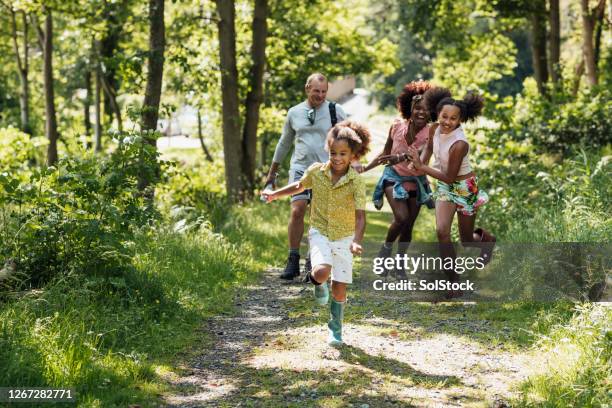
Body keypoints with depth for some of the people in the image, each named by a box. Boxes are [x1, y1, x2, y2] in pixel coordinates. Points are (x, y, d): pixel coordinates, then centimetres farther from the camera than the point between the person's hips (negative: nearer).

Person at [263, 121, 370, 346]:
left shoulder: (357, 182, -15)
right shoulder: (316, 171, -8)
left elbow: (360, 216, -19)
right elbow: (300, 186, 16)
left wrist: (356, 241, -34)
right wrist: (275, 194, 14)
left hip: (344, 237, -1)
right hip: (320, 232, 1)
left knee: (339, 289, 2)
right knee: (322, 272, -28)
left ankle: (335, 329, 26)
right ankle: (317, 282, 10)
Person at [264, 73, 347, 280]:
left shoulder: (335, 111, 3)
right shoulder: (294, 112, 9)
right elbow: (284, 143, 20)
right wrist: (272, 172, 24)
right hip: (300, 168, 1)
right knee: (297, 211, -15)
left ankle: (312, 263, 10)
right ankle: (293, 261, -8)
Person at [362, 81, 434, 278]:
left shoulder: (430, 134, -19)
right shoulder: (397, 125, -13)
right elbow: (386, 152, 2)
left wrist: (400, 157, -58)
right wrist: (366, 167, -3)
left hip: (415, 180, 1)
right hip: (394, 177, -1)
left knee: (409, 226, 7)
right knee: (401, 217, -20)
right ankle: (386, 248, 8)